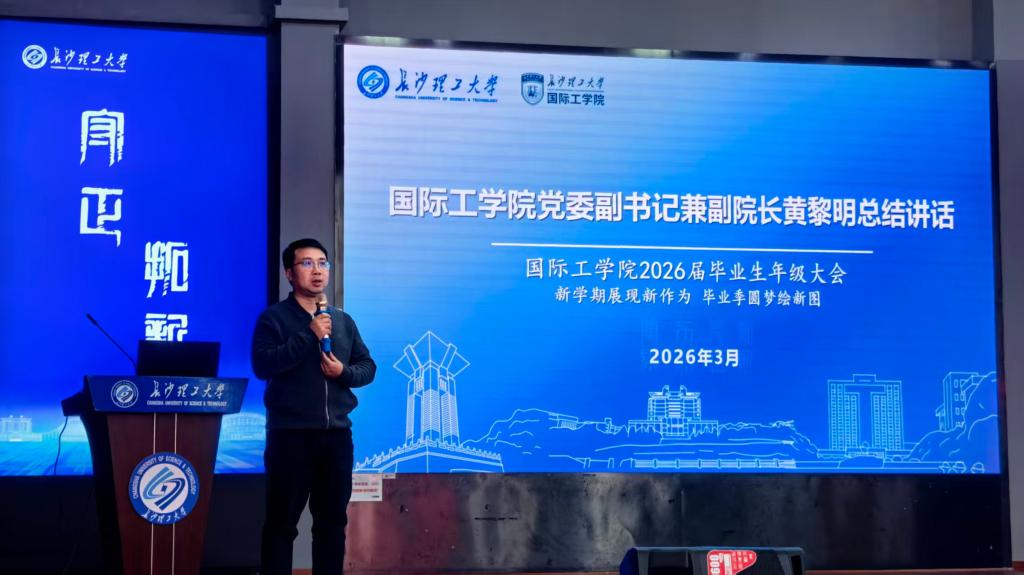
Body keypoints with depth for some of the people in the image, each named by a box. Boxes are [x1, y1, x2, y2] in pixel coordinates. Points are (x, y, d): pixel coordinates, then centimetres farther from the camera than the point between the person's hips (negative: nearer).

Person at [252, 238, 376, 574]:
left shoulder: (343, 321, 13)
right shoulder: (273, 318, -2)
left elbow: (368, 366, 14)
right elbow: (262, 365, -15)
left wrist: (344, 372, -7)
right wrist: (309, 336, -18)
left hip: (336, 433, 5)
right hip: (290, 434, -5)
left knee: (333, 520, 10)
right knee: (282, 522, 0)